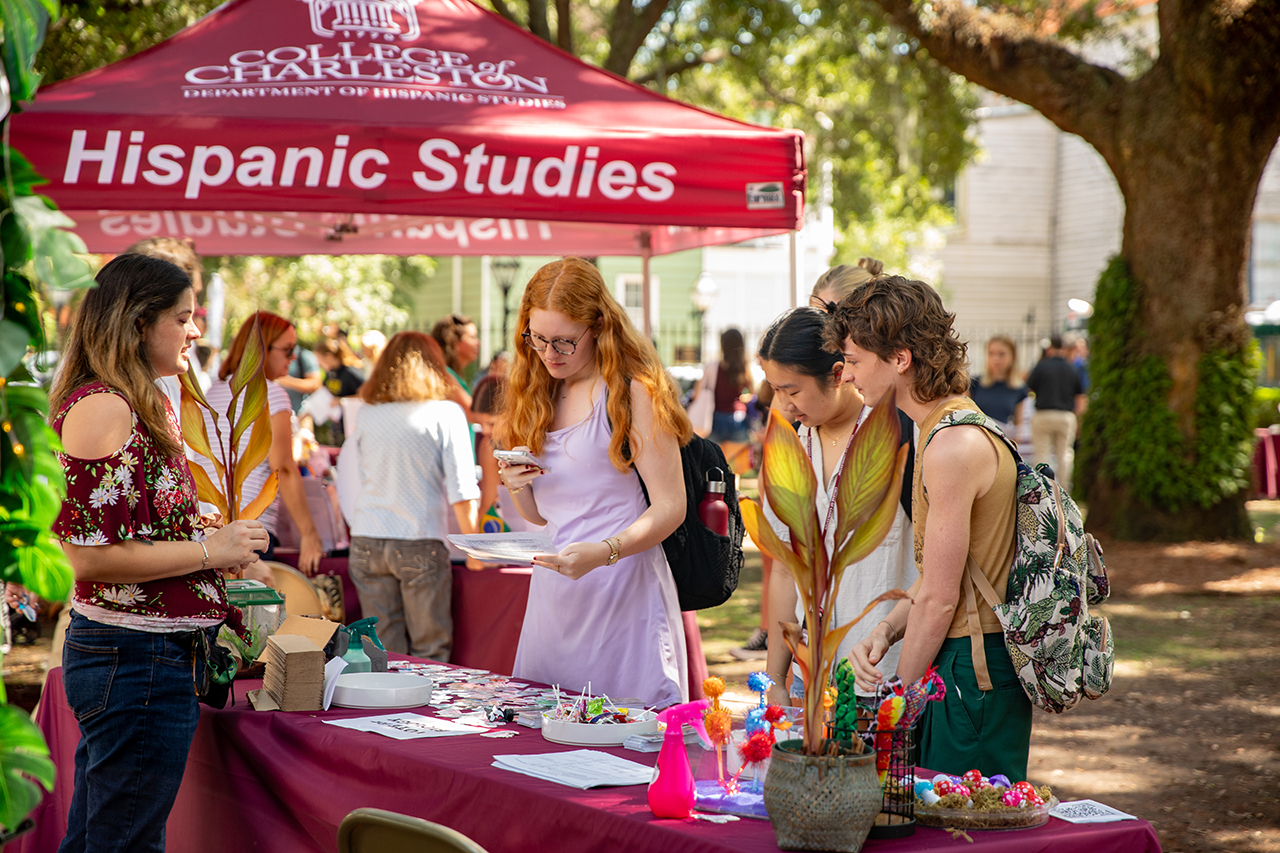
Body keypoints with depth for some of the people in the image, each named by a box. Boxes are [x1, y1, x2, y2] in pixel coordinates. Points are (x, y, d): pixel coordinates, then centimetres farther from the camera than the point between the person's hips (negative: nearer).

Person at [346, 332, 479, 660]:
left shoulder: (365, 415, 6)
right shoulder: (446, 414, -3)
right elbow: (461, 491, -5)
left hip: (365, 543, 3)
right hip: (420, 545, -3)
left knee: (382, 650, 7)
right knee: (430, 650, 4)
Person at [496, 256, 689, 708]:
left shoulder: (633, 391, -7)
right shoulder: (537, 395, 14)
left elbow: (670, 507, -11)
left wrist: (602, 552, -25)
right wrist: (517, 488, -2)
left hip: (624, 589, -6)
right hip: (552, 590, 6)